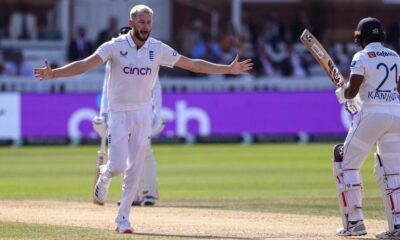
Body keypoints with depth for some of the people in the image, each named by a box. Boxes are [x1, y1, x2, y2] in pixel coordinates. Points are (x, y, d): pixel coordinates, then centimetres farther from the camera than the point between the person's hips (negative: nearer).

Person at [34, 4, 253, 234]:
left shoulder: (159, 49, -3)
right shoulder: (115, 46, -11)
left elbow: (193, 64, 1)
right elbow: (85, 64, -19)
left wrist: (228, 69, -3)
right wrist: (53, 74, -33)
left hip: (143, 114, 2)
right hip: (119, 114, -2)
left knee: (134, 171, 2)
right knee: (117, 166, -10)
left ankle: (123, 219, 13)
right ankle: (104, 177, 27)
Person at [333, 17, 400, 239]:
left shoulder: (362, 57, -4)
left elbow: (351, 91, -10)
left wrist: (341, 94, 11)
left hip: (371, 114, -6)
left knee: (346, 164, 5)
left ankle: (354, 222, -2)